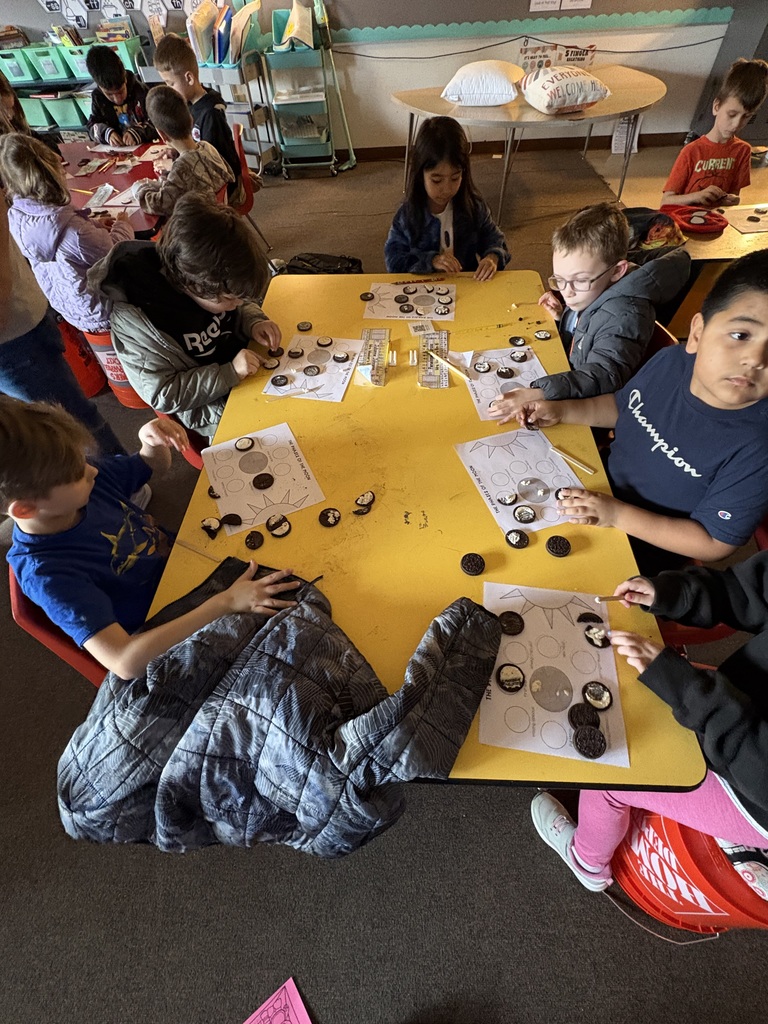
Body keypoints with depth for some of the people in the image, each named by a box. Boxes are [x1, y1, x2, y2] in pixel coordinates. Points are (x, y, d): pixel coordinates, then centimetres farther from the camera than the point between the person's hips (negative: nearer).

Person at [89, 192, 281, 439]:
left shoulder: (210, 274, -10)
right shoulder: (133, 319, -25)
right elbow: (161, 394, -21)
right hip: (216, 411, -6)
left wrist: (254, 322, -14)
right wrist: (229, 372, -30)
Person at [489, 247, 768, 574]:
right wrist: (559, 411, -7)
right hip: (597, 492, 6)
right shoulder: (671, 361, -14)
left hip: (640, 550, -5)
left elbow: (714, 543, -20)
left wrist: (618, 514, -29)